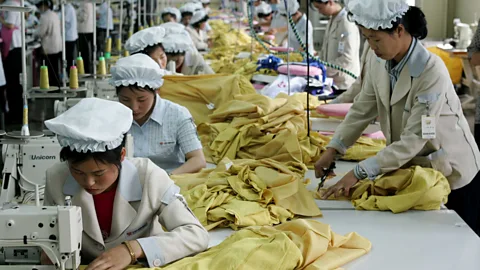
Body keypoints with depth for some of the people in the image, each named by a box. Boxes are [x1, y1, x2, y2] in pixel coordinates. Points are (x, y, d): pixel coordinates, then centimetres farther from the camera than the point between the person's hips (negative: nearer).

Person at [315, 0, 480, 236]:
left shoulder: (432, 72, -30)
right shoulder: (378, 62, -9)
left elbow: (414, 139, -32)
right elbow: (362, 109, 2)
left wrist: (359, 173, -33)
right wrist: (333, 149, -10)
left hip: (453, 174, -6)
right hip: (414, 168, 6)